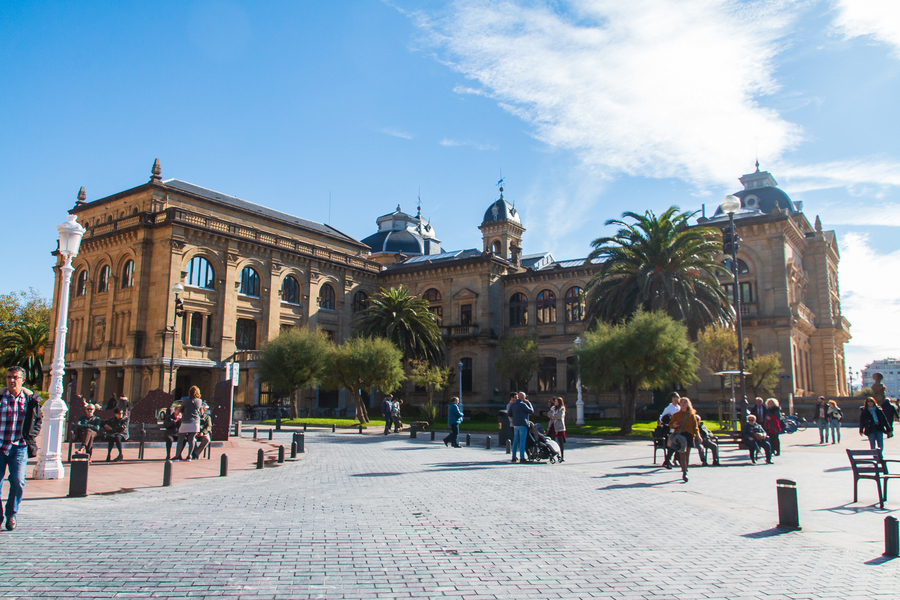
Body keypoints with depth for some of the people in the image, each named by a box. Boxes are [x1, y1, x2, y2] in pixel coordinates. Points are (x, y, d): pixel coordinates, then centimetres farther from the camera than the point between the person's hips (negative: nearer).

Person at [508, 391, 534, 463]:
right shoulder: (523, 404, -13)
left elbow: (510, 415, 14)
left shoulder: (512, 404, 8)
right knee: (522, 441, -4)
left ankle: (513, 457, 12)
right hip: (523, 425, -7)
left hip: (515, 425, 7)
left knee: (515, 441, 11)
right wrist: (528, 403, 3)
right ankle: (522, 458, -5)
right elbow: (531, 411, -6)